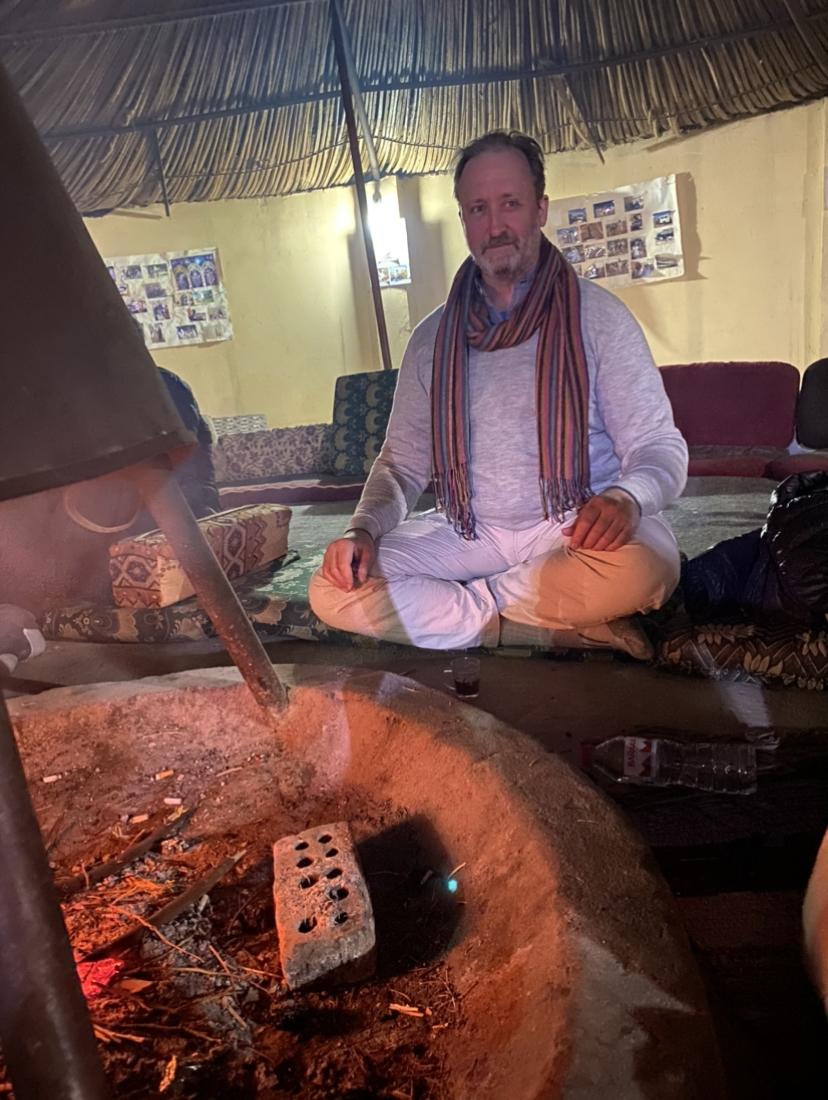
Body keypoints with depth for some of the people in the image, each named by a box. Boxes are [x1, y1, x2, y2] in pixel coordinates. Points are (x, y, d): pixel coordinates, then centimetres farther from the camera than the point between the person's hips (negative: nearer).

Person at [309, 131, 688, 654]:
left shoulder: (597, 316, -1)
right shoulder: (433, 337, 8)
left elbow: (659, 446, -3)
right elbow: (403, 461, 11)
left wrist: (626, 497, -27)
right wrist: (364, 529, -10)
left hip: (575, 532, -2)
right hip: (468, 535, 3)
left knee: (642, 564, -36)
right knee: (332, 590, -17)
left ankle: (446, 605, -13)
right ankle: (558, 627, -14)